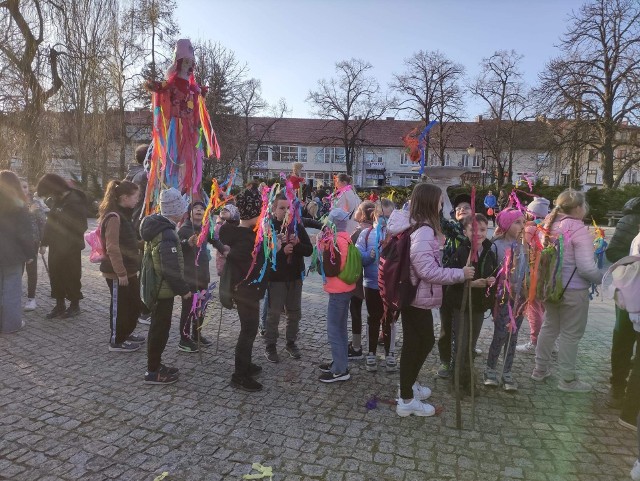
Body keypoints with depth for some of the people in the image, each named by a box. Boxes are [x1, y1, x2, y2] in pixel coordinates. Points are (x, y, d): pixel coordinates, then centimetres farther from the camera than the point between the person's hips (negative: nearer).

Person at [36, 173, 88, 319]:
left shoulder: (75, 202, -17)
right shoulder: (56, 201, 8)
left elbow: (79, 227, -20)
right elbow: (50, 222, 14)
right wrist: (44, 243, 11)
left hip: (71, 247, -8)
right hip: (55, 246, 8)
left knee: (71, 276, 4)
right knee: (55, 275, 12)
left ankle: (75, 305, 19)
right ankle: (60, 305, 26)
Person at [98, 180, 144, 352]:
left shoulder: (123, 214, 12)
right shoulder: (113, 217, -19)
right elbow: (112, 248, -23)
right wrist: (121, 273, -22)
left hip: (128, 270, 10)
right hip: (117, 273, -9)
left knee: (134, 304, 18)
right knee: (119, 306, 4)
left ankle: (125, 334, 35)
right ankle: (116, 342, 19)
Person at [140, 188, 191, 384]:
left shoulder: (157, 226, 6)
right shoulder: (167, 234, -25)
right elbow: (171, 269, -27)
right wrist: (183, 289, -17)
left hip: (155, 287, 10)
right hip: (163, 289, -10)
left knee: (158, 327, 19)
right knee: (160, 329, 2)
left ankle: (155, 364, 32)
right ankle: (153, 372, 14)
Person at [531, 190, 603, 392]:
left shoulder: (550, 225, 2)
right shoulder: (579, 229, -19)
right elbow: (586, 268, -21)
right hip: (573, 290, -7)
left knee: (549, 327, 19)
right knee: (571, 334, 6)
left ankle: (540, 369, 31)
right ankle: (568, 380, 19)